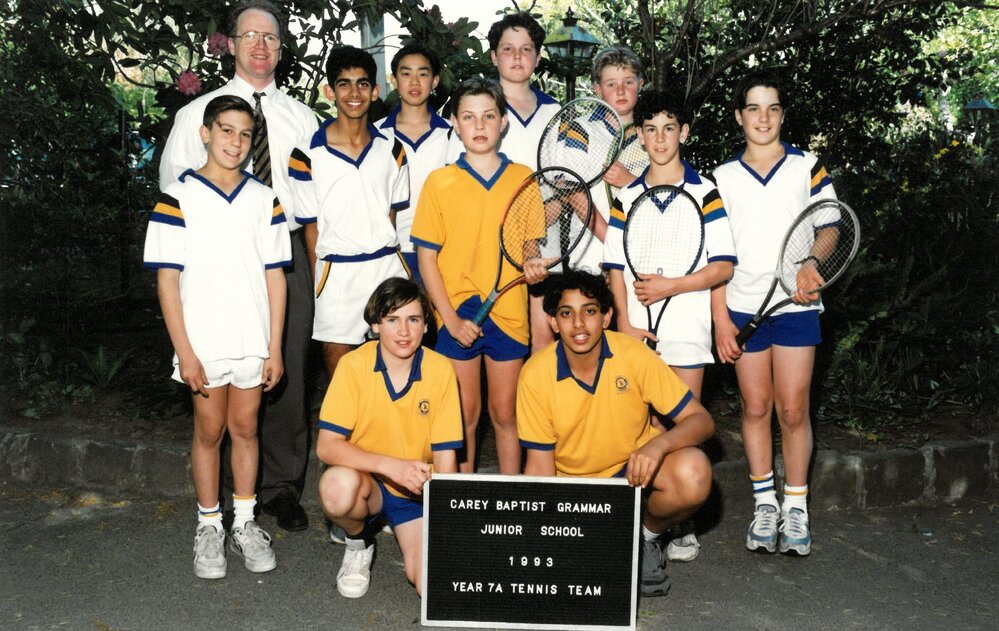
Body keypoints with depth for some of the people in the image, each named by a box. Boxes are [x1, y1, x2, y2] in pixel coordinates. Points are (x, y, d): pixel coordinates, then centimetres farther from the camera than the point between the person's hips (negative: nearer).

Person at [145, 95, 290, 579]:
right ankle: (209, 526, 23)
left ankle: (245, 524, 25)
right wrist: (184, 353, -10)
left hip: (253, 341, 2)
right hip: (203, 343, -2)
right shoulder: (178, 198, -5)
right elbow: (167, 280, -6)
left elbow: (274, 275, 4)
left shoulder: (263, 199, 3)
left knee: (245, 427, 12)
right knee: (209, 430, 9)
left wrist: (275, 348, 0)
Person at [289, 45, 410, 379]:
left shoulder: (392, 149, 6)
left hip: (388, 266, 3)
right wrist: (320, 282, 1)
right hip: (336, 273, -3)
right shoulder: (308, 156, -4)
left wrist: (384, 260, 10)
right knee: (340, 370, 5)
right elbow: (311, 227, 1)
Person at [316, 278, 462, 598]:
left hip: (418, 490, 1)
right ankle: (358, 543, -1)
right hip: (366, 480, -1)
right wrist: (390, 465, -31)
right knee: (337, 485, -37)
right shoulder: (354, 365, -14)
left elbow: (445, 456, -8)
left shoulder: (440, 370, -11)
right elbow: (326, 446, -18)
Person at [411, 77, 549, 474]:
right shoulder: (439, 182, -2)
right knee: (464, 416, 9)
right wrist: (451, 319, -9)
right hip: (457, 316, -1)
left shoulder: (523, 178, 2)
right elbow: (427, 257, -1)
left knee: (505, 415, 10)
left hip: (508, 314, 1)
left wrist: (532, 264, -13)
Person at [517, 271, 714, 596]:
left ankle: (647, 535, 1)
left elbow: (701, 420, -18)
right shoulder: (535, 374, -16)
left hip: (635, 464, 0)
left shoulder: (634, 355, -18)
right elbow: (540, 464, -9)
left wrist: (658, 444, -39)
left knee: (693, 474, -31)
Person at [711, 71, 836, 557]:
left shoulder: (808, 167, 4)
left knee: (792, 410, 0)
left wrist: (812, 268, -21)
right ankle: (764, 504, 18)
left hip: (796, 305, -1)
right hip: (743, 307, 1)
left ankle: (795, 507, 13)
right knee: (755, 407, 6)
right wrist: (720, 320, -3)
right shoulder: (722, 178, 6)